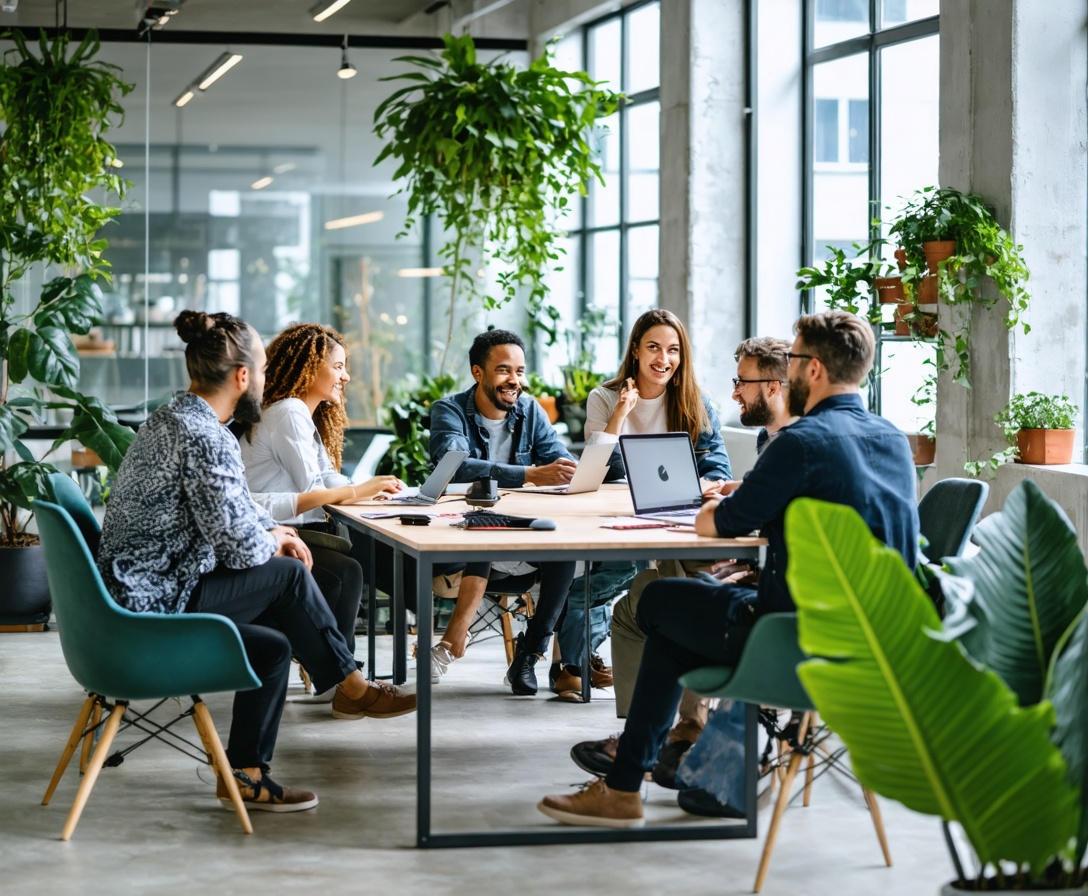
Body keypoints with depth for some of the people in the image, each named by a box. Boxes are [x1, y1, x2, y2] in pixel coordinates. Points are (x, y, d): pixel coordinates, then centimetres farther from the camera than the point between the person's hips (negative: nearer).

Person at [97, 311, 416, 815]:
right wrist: (272, 544, 1)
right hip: (153, 604, -10)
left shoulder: (171, 416, 12)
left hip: (131, 589, 10)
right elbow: (239, 547, -21)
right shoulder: (206, 438, -21)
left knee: (272, 645, 13)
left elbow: (228, 505, 27)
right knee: (288, 576, -5)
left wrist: (270, 530, 12)